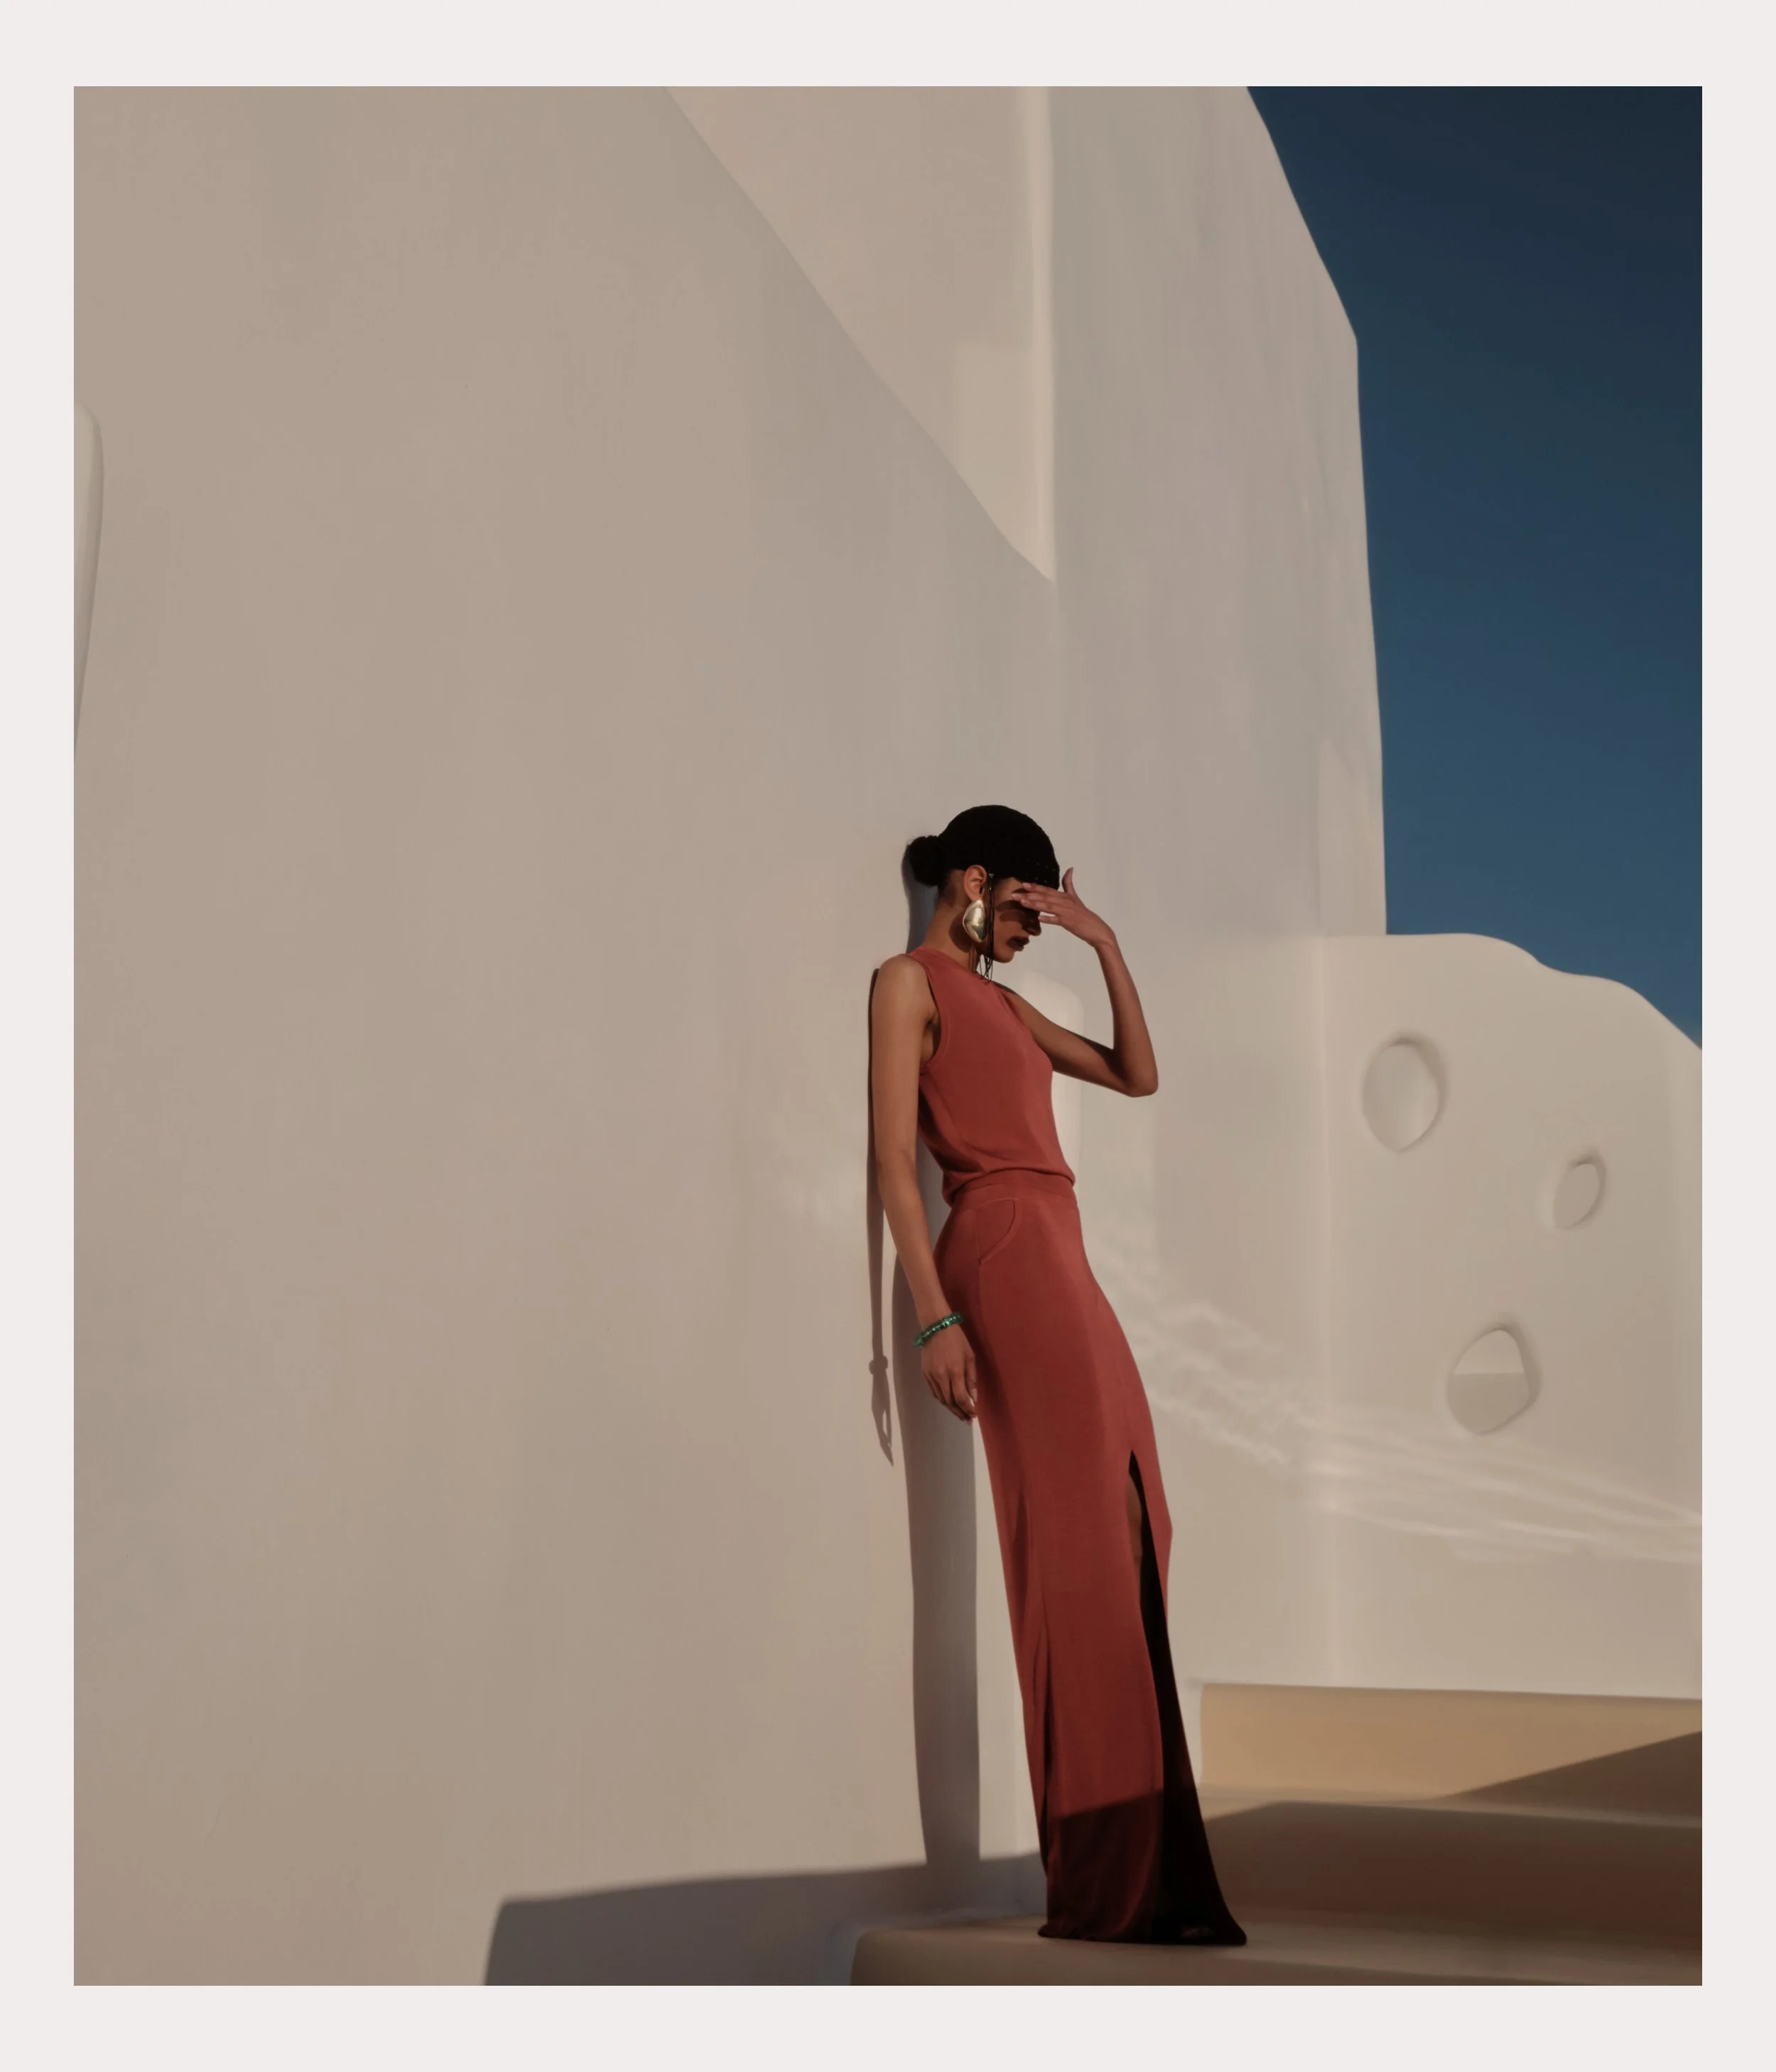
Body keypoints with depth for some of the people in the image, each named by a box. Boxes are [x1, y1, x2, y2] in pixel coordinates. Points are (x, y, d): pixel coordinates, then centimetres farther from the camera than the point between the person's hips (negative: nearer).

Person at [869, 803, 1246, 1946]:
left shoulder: (1004, 1002, 26)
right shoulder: (911, 982, 3)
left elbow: (1138, 1075, 24)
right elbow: (898, 1159, -7)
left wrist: (1106, 943, 17)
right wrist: (936, 1314, -16)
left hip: (1062, 1268, 9)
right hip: (1006, 1258, -9)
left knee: (1126, 1540, 3)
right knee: (1080, 1538, -13)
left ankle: (1147, 1871, 6)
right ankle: (1105, 1880, -10)